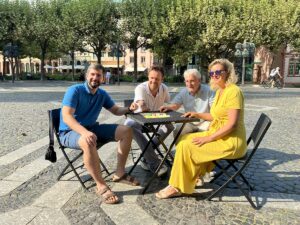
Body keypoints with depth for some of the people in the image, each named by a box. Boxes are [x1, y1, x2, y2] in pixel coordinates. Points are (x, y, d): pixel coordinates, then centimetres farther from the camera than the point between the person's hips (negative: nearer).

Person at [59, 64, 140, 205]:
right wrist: (85, 132, -44)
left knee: (126, 131, -5)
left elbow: (116, 110, 14)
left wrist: (129, 109, -9)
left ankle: (119, 173, -1)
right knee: (89, 143, -42)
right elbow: (66, 117, -27)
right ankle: (101, 186, -27)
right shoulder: (74, 90, -16)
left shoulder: (102, 94, 4)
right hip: (70, 132, -7)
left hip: (91, 128, 7)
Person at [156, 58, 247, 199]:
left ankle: (178, 187, -2)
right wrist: (197, 115, 11)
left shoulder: (233, 91, -17)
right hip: (218, 135, 9)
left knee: (186, 146, -17)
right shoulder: (219, 91, 11)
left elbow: (232, 124, -23)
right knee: (184, 139, 8)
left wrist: (208, 138, -21)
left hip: (231, 141, -9)